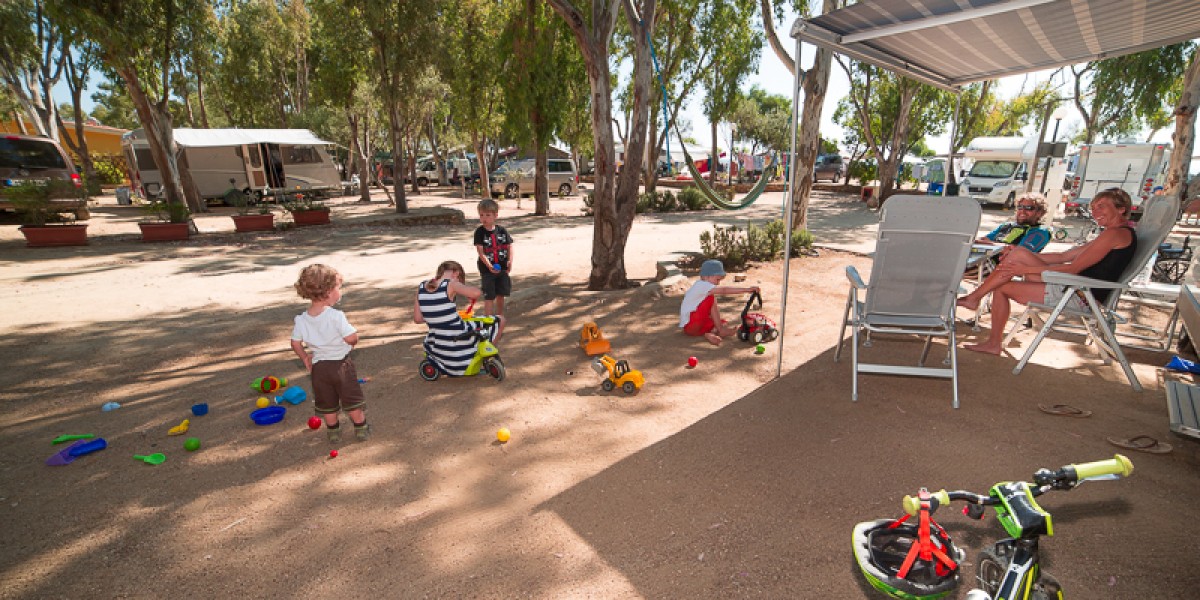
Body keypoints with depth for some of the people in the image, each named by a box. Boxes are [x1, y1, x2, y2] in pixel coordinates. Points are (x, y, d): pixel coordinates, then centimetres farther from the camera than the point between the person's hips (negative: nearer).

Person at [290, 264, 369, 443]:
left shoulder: (301, 320, -6)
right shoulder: (336, 316, -23)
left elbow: (295, 343, 1)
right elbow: (351, 337, -26)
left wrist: (305, 358, 17)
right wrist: (353, 343, -3)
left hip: (318, 367, 4)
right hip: (341, 364, -4)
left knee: (326, 403, 19)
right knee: (352, 400, 12)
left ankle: (333, 432, 32)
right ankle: (361, 429, 24)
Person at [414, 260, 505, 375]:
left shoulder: (421, 287, 2)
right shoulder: (450, 284, -15)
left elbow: (417, 319, 4)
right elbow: (477, 292, -30)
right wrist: (465, 288, -6)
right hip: (460, 339, -7)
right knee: (500, 320, 11)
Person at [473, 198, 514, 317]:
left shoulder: (502, 230, -1)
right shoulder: (479, 232, -10)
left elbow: (509, 246, 2)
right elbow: (480, 251, -17)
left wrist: (510, 261, -14)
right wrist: (489, 266, -29)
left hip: (502, 268, 3)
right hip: (487, 270, -3)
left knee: (500, 295, 16)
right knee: (489, 297, 1)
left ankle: (500, 317, 34)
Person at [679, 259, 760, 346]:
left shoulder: (703, 287, 13)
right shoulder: (701, 285, -18)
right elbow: (724, 290, -28)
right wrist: (747, 289, -29)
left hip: (699, 323, 10)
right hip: (690, 325, -10)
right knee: (711, 298, -19)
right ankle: (720, 330, -16)